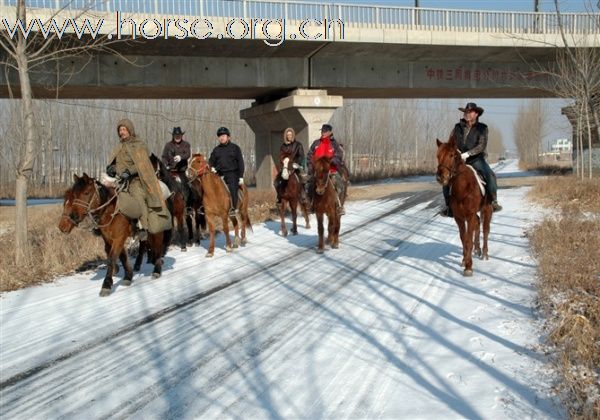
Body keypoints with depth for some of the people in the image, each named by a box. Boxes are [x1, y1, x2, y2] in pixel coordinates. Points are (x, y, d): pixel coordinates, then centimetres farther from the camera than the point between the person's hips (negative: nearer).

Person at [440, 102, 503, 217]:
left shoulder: (482, 128, 0)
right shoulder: (458, 127, 8)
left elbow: (482, 146, -10)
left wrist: (467, 154, -22)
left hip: (476, 159, -2)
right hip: (459, 159, 2)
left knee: (489, 176, -26)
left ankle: (493, 202, -13)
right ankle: (449, 205, -4)